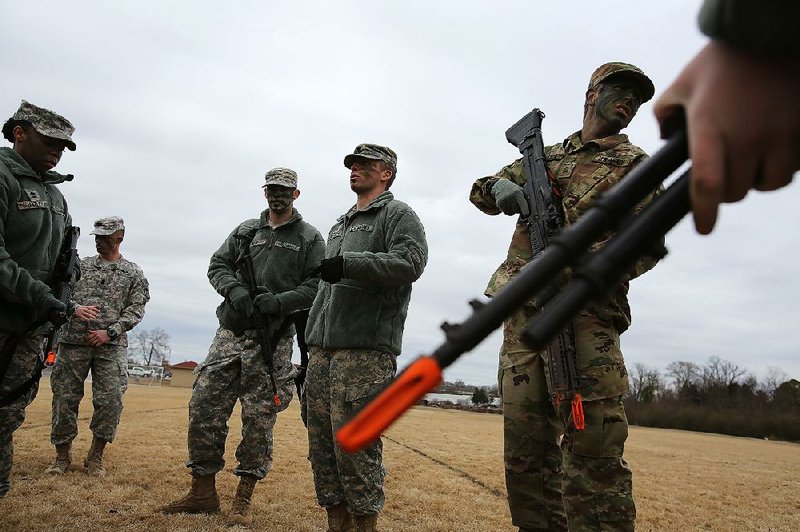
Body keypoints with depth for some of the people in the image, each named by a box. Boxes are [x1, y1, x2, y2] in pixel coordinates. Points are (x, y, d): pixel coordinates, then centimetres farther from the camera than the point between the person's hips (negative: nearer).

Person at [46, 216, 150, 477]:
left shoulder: (133, 273, 8)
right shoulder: (81, 265, 14)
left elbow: (136, 309, 2)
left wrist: (110, 332, -10)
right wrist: (75, 308, -13)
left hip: (111, 346, -2)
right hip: (74, 341, 2)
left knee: (110, 401, -6)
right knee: (65, 398, 4)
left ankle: (95, 457, 10)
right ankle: (62, 455, 19)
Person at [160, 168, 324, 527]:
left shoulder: (310, 239, 5)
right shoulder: (245, 230, 16)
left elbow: (315, 287, -4)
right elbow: (217, 265, 11)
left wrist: (280, 301, -19)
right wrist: (234, 289, -9)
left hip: (272, 340, -4)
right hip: (230, 332, 4)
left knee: (259, 420, -1)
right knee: (204, 407, 2)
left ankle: (243, 500, 11)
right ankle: (203, 492, 16)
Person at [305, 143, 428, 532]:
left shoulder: (398, 215, 3)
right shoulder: (339, 225, 27)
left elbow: (411, 262, -16)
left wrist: (349, 263, -19)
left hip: (365, 351, -8)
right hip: (323, 348, 8)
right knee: (321, 443, 8)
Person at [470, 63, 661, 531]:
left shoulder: (635, 164, 12)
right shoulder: (545, 156, 24)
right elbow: (480, 191, 26)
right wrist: (501, 186, 0)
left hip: (584, 316, -4)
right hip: (523, 314, 5)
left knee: (592, 450, -12)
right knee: (525, 447, 7)